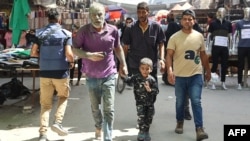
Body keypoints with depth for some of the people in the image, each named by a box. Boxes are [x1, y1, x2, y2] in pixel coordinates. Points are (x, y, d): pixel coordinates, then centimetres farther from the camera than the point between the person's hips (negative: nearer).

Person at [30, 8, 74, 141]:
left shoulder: (39, 33, 3)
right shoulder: (66, 33, -5)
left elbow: (33, 53, 1)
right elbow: (69, 54, -15)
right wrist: (71, 62, 5)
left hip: (44, 72, 2)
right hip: (60, 72, -2)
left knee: (45, 104, 11)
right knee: (63, 97, 23)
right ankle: (58, 122, 5)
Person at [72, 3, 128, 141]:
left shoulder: (113, 30, -5)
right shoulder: (84, 31, -10)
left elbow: (118, 48, 11)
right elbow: (75, 50, -5)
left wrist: (123, 65, 12)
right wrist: (89, 55, -21)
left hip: (109, 75, 0)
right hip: (91, 76, 1)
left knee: (109, 109, -2)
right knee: (95, 107, 18)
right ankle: (98, 127, 45)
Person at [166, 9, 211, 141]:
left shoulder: (199, 36, 3)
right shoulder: (174, 37, -6)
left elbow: (203, 55, 12)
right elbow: (169, 55, -13)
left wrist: (208, 71, 15)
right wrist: (169, 70, -28)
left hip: (196, 74, 1)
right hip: (180, 75, -1)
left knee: (196, 102, -5)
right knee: (180, 102, 13)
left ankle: (199, 129, -5)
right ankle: (180, 123, 34)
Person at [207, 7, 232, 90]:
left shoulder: (228, 23, 7)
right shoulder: (213, 23, 1)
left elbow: (230, 36, 12)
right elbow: (209, 35, 3)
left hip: (225, 47, 2)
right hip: (215, 47, -2)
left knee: (224, 65, 5)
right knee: (215, 64, 0)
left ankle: (223, 83, 15)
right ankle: (213, 83, 7)